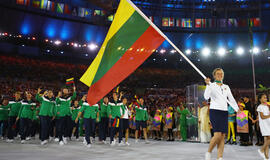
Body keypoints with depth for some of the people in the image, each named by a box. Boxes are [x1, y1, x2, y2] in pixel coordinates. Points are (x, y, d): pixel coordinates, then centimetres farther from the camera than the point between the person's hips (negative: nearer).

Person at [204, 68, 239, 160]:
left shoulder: (226, 87, 16)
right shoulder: (211, 85, 1)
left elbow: (231, 100, 18)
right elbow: (206, 97, -15)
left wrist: (237, 110, 8)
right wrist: (208, 84, -26)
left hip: (224, 112, 5)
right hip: (214, 111, -5)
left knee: (223, 136, -2)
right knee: (218, 135, -16)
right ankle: (208, 152, 4)